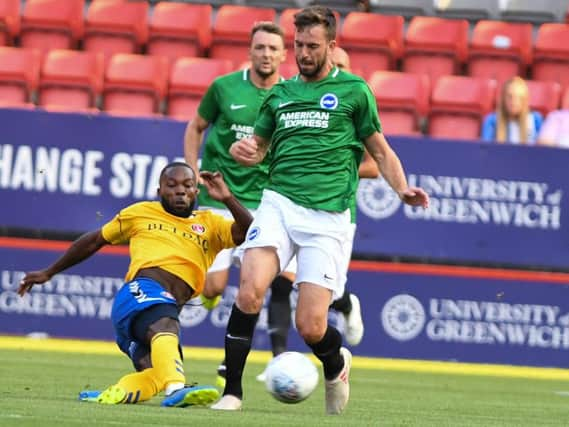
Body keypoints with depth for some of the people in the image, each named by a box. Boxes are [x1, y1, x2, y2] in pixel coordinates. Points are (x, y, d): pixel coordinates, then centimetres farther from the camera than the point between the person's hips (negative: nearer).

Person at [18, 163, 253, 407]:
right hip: (141, 290, -4)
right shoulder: (141, 213, 25)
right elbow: (94, 241, 34)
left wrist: (227, 199, -1)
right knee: (164, 328, -41)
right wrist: (48, 273, 37)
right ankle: (176, 390, -65)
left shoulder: (209, 224, 27)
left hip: (167, 313, 4)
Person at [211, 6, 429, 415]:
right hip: (279, 202, 3)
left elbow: (381, 151, 12)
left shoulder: (353, 90, 7)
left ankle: (336, 365, 29)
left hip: (327, 216, -3)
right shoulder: (280, 94, 17)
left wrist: (402, 189, -7)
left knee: (311, 326, -7)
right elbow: (259, 147, 26)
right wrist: (244, 150, 2)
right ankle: (232, 391, -14)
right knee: (250, 291, -23)